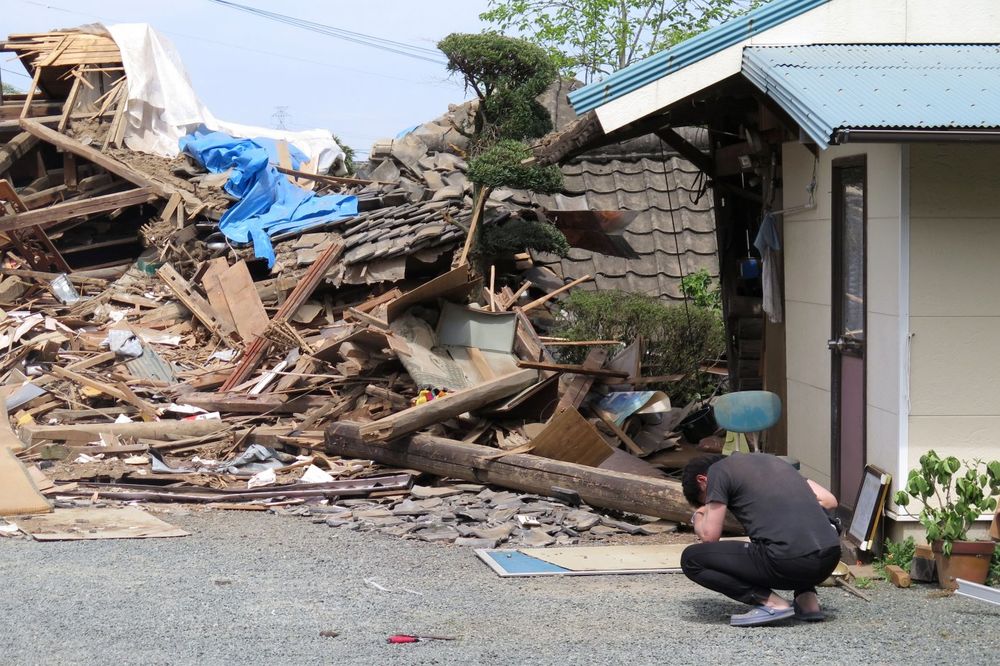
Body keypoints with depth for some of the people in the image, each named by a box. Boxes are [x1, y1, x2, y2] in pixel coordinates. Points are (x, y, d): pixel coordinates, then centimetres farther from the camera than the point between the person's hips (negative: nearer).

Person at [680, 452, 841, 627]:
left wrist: (698, 518, 27)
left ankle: (771, 602, -3)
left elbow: (709, 536, 6)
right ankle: (807, 597, 18)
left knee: (691, 559, 7)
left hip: (788, 562, -6)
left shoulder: (717, 471, 8)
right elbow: (829, 501, 25)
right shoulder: (771, 460, 27)